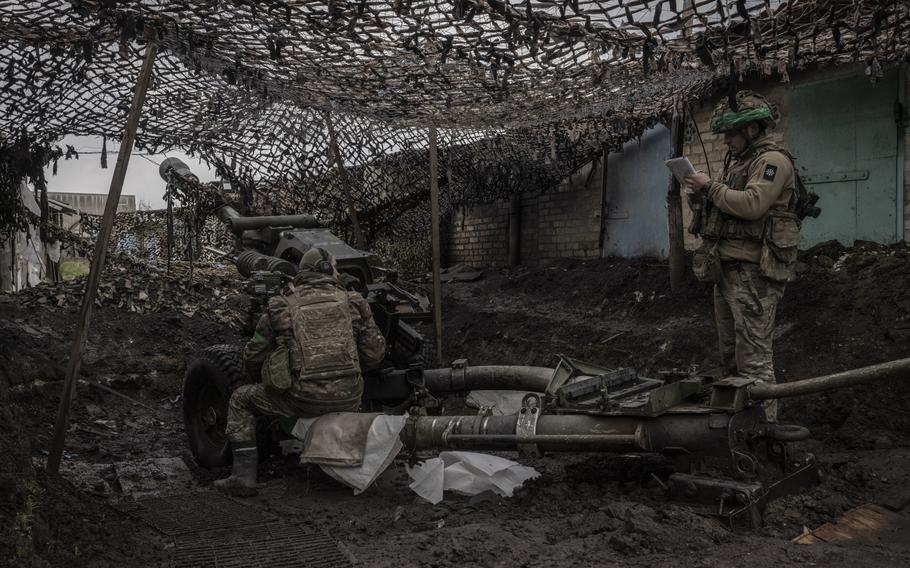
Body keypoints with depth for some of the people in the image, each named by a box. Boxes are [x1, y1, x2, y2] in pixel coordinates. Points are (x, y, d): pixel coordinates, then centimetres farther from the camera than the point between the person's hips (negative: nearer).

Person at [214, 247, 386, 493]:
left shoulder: (280, 307, 5)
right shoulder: (352, 303, 6)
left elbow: (253, 359, 9)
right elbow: (375, 353, 7)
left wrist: (271, 378, 31)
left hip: (301, 399, -2)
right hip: (347, 399, 2)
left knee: (241, 400, 21)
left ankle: (244, 474, 14)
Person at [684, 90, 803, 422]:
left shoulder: (772, 161, -8)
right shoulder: (736, 161, 21)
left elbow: (752, 205, -23)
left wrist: (711, 187, -12)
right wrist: (700, 197, 4)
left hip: (752, 273, -10)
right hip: (726, 270, 10)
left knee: (753, 357, -9)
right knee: (730, 354, 14)